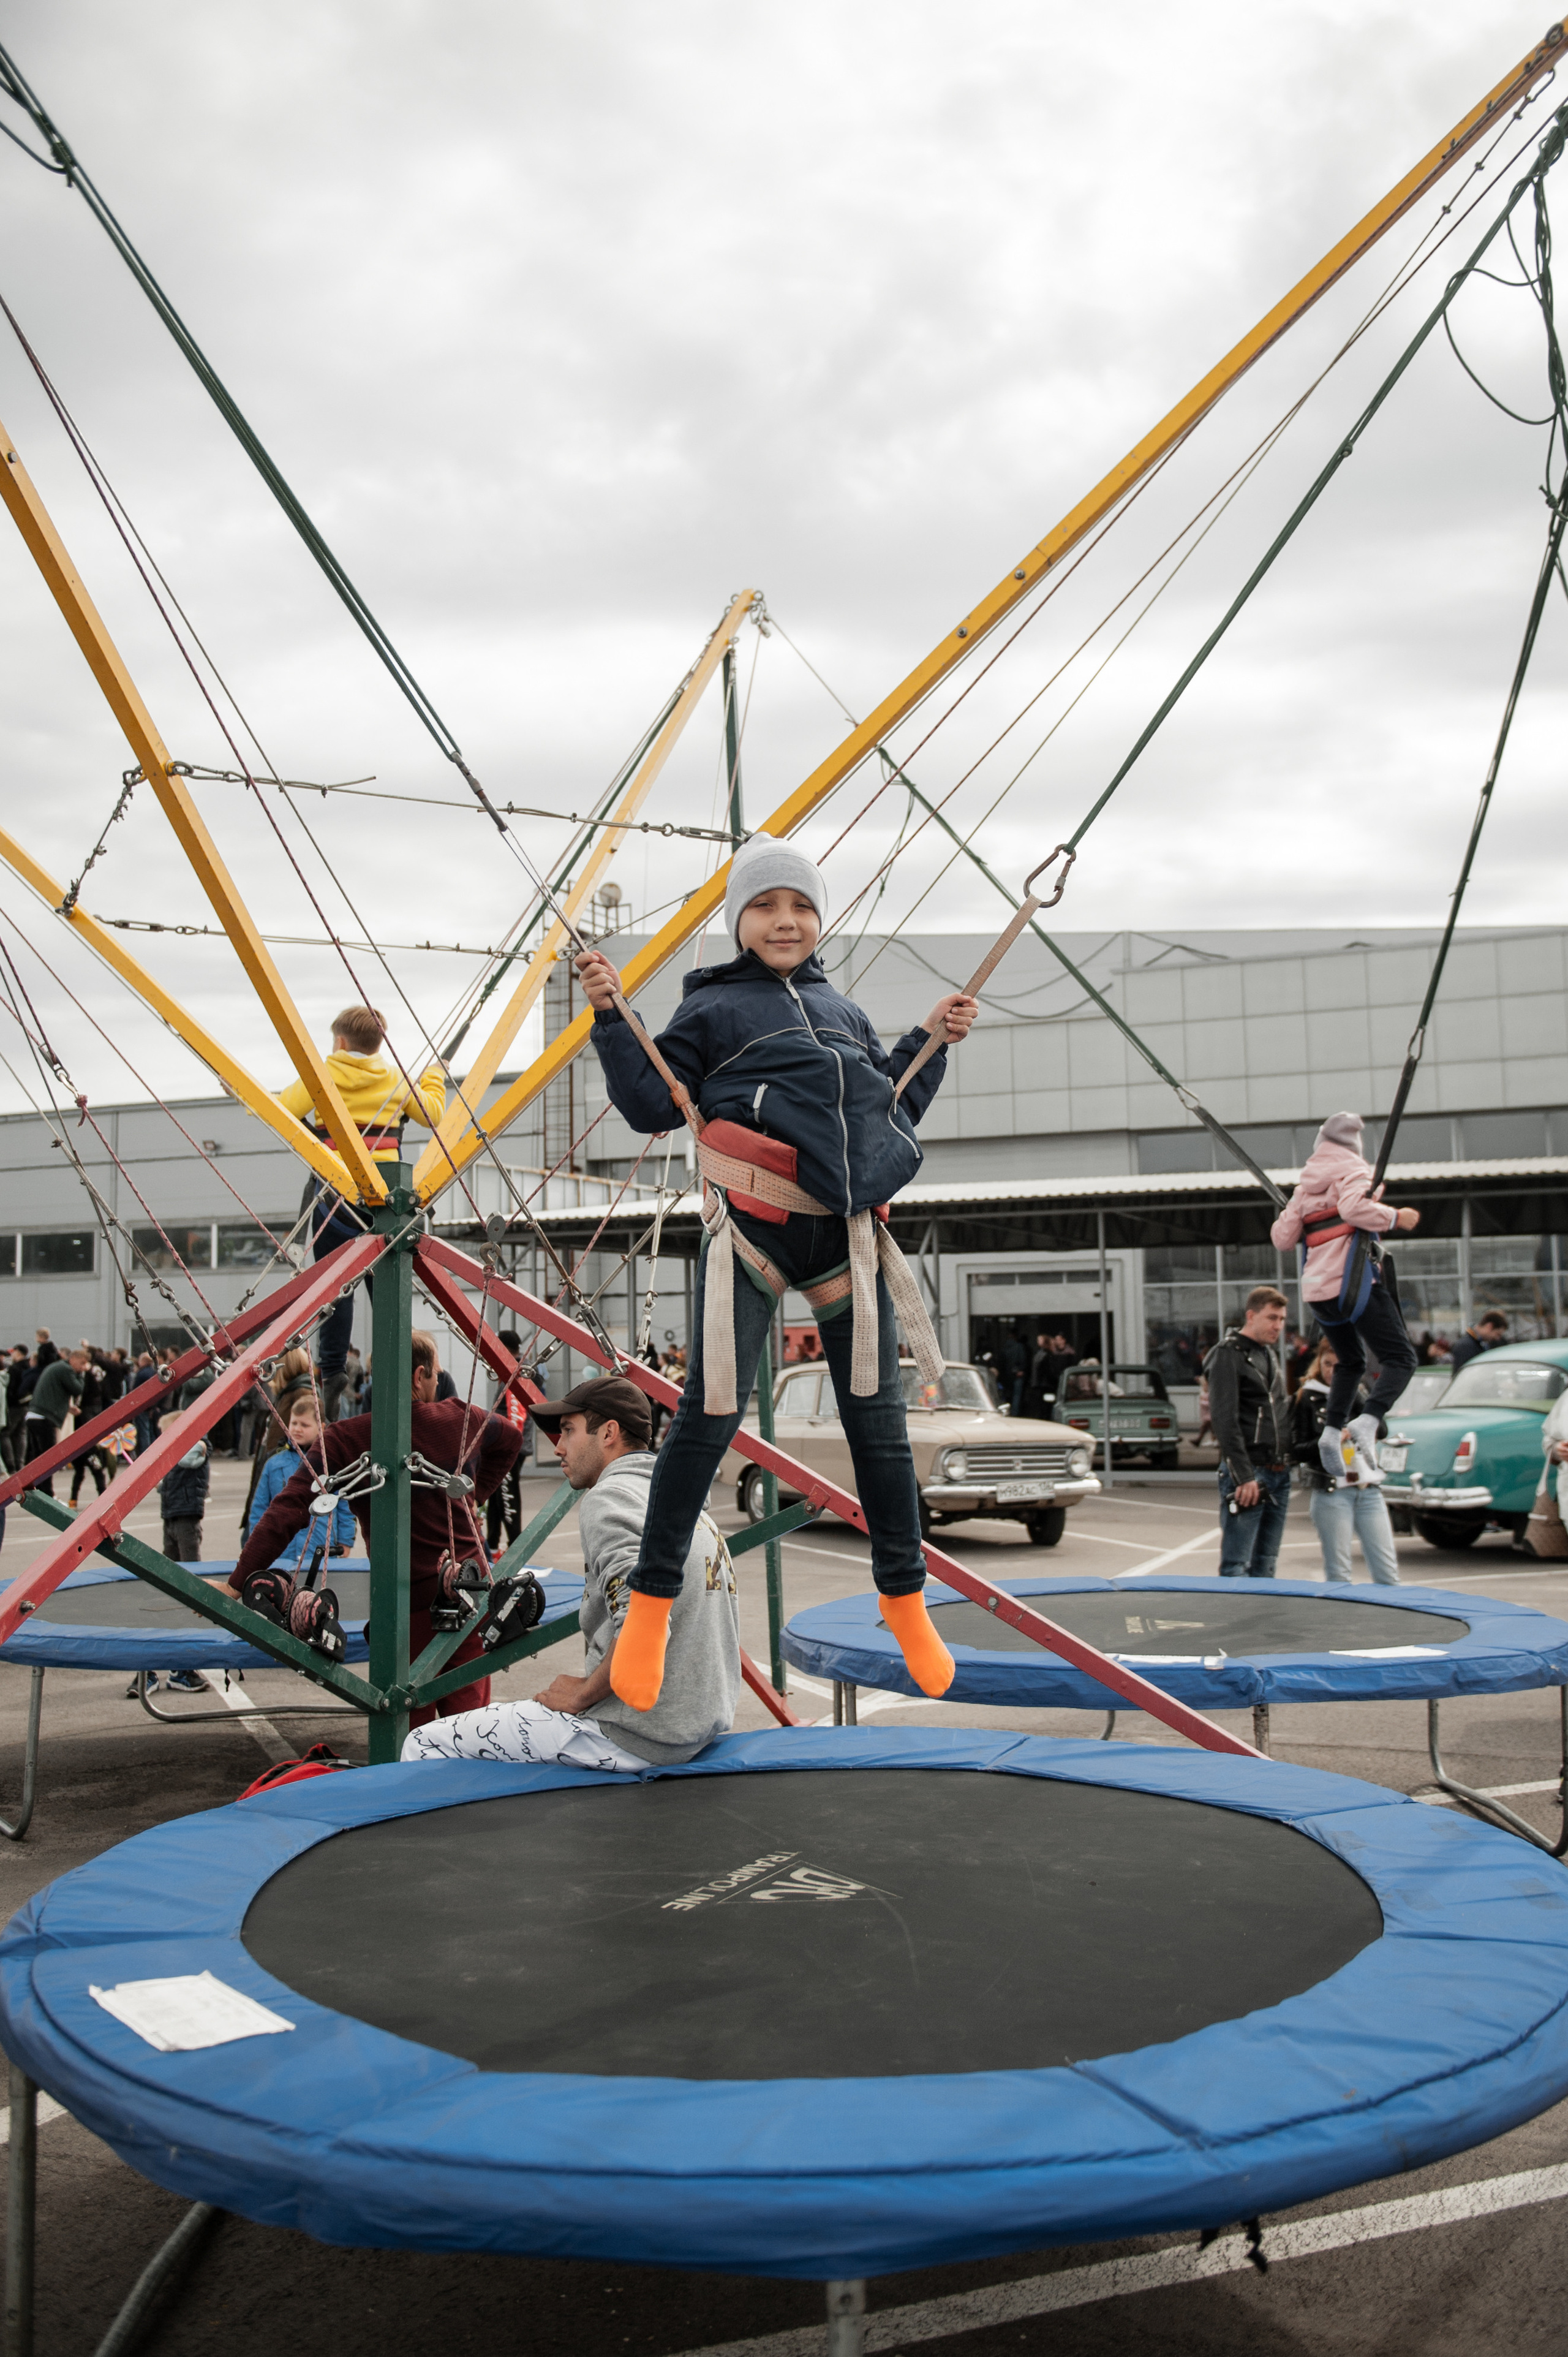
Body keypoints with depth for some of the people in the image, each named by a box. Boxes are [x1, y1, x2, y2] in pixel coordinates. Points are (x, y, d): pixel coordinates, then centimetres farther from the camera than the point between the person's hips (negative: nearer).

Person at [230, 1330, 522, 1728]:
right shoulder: (463, 1419, -1)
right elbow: (511, 1439, 22)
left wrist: (239, 1582, -14)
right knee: (468, 1714, 9)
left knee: (412, 1722, 8)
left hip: (410, 1605, -3)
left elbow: (289, 1511, -17)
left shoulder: (344, 1441, -12)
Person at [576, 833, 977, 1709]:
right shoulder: (713, 1009, 9)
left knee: (878, 1419, 7)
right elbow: (650, 1104, 2)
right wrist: (612, 1017, -6)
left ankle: (905, 1596, 25)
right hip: (754, 1230, -4)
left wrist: (931, 1043, 17)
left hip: (845, 1232, 4)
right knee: (711, 1414, -10)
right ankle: (651, 1603, 7)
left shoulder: (846, 1013, 22)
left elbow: (890, 1112, 27)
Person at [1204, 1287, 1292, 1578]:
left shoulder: (1271, 1354, 18)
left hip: (1279, 1474, 8)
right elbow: (1225, 1420, -15)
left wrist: (1285, 1463, 11)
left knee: (1265, 1567, 11)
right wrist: (1244, 1476, -20)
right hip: (1249, 1472, -8)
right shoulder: (1228, 1354, -8)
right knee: (1236, 1568, -8)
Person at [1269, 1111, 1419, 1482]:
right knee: (1400, 1357, -8)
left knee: (1351, 1361, 24)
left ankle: (1332, 1431, 7)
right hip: (1353, 1281, -7)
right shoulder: (1352, 1167, 0)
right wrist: (1394, 1217, -10)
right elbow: (1354, 1206, -21)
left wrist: (1285, 1221, 38)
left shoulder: (1305, 1183, 20)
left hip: (1317, 1290, 7)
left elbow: (1283, 1239, 18)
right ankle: (1368, 1422, -31)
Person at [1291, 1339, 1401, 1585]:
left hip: (1368, 1490, 4)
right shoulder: (1307, 1398, 2)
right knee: (1338, 1575, -2)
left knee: (1388, 1572, 1)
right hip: (1331, 1492, -4)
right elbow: (1299, 1452, -3)